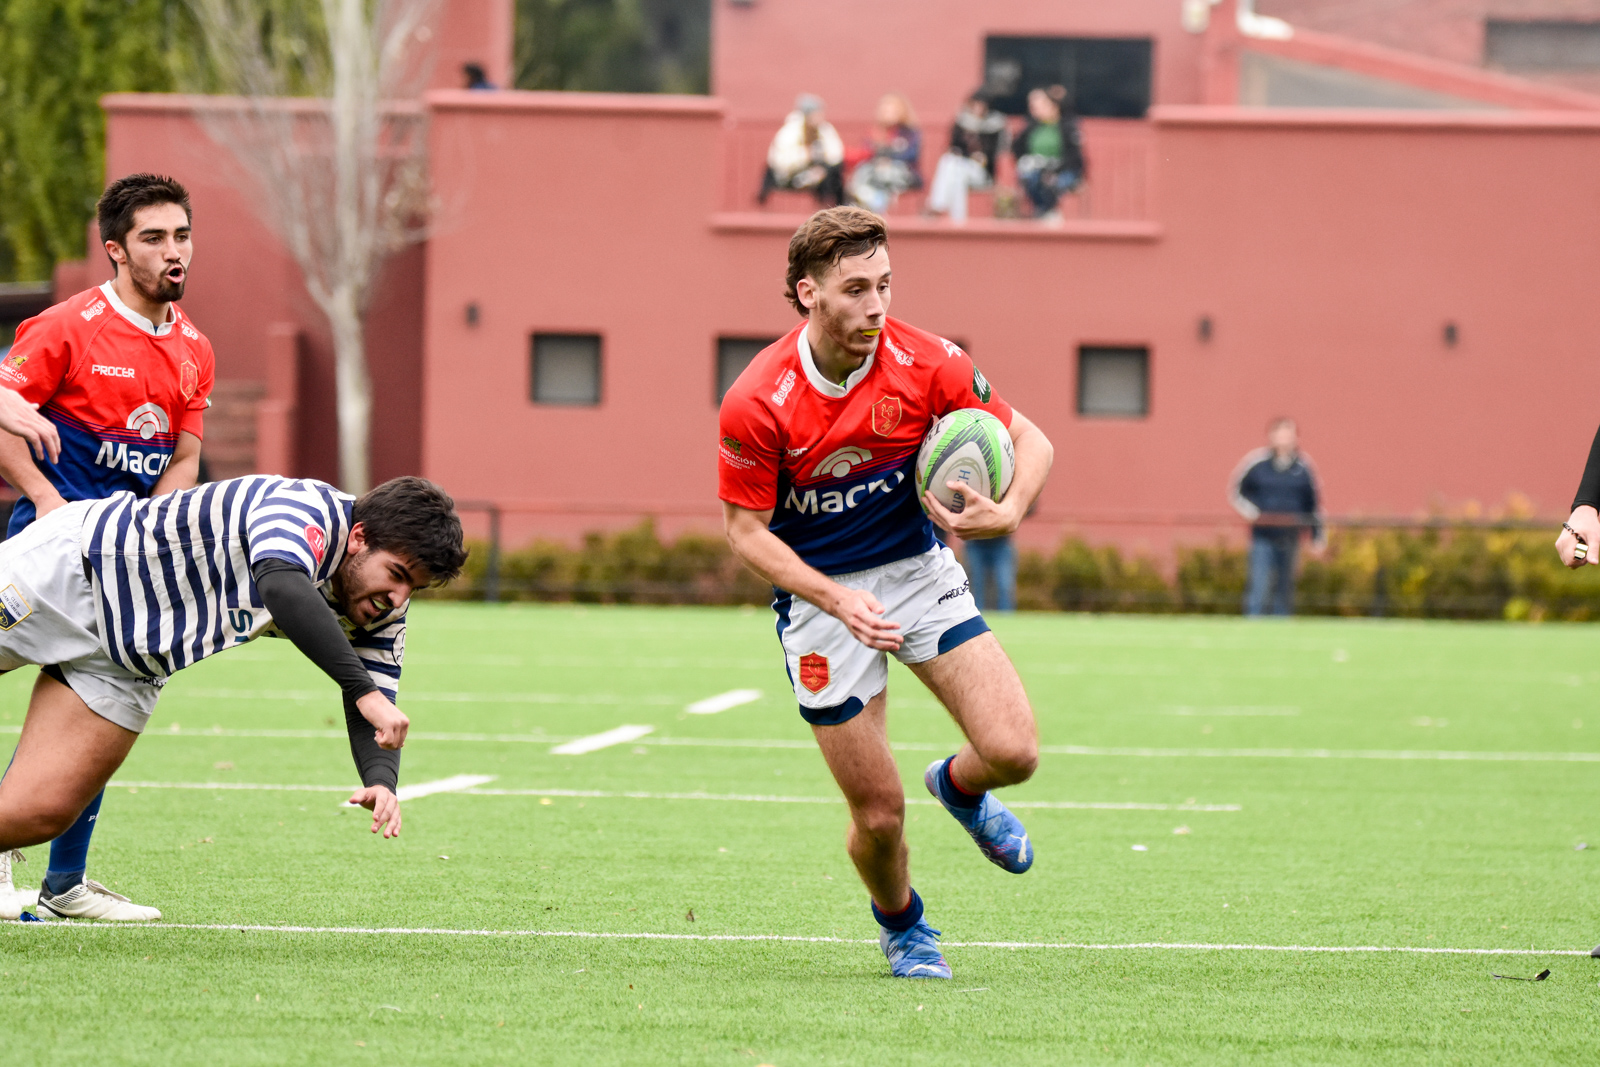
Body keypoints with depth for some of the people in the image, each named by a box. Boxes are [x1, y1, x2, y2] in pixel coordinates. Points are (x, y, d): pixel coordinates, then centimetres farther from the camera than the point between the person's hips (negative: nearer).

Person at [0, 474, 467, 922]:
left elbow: (372, 719, -5)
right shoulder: (306, 511, -29)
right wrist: (362, 689, -54)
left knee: (38, 816, -5)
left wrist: (381, 782, -28)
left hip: (121, 666, 7)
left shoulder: (381, 613, -5)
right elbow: (281, 586, -50)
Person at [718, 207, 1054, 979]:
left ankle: (960, 786, 25)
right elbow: (746, 531, -13)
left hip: (919, 569, 2)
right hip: (816, 593, -2)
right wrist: (838, 600, -26)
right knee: (879, 812, -4)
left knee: (1013, 752, -14)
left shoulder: (924, 364, -16)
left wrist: (1009, 511, -27)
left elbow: (1029, 441, -5)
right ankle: (901, 925, 31)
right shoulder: (757, 403, -22)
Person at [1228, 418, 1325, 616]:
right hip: (1262, 535, -2)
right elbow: (1235, 491, 9)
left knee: (1285, 589, 7)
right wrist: (1249, 510, -8)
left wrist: (1318, 535, 9)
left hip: (1290, 538, 2)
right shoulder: (1256, 462, -2)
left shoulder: (1304, 466, 3)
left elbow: (1313, 503, 11)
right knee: (1259, 585, -12)